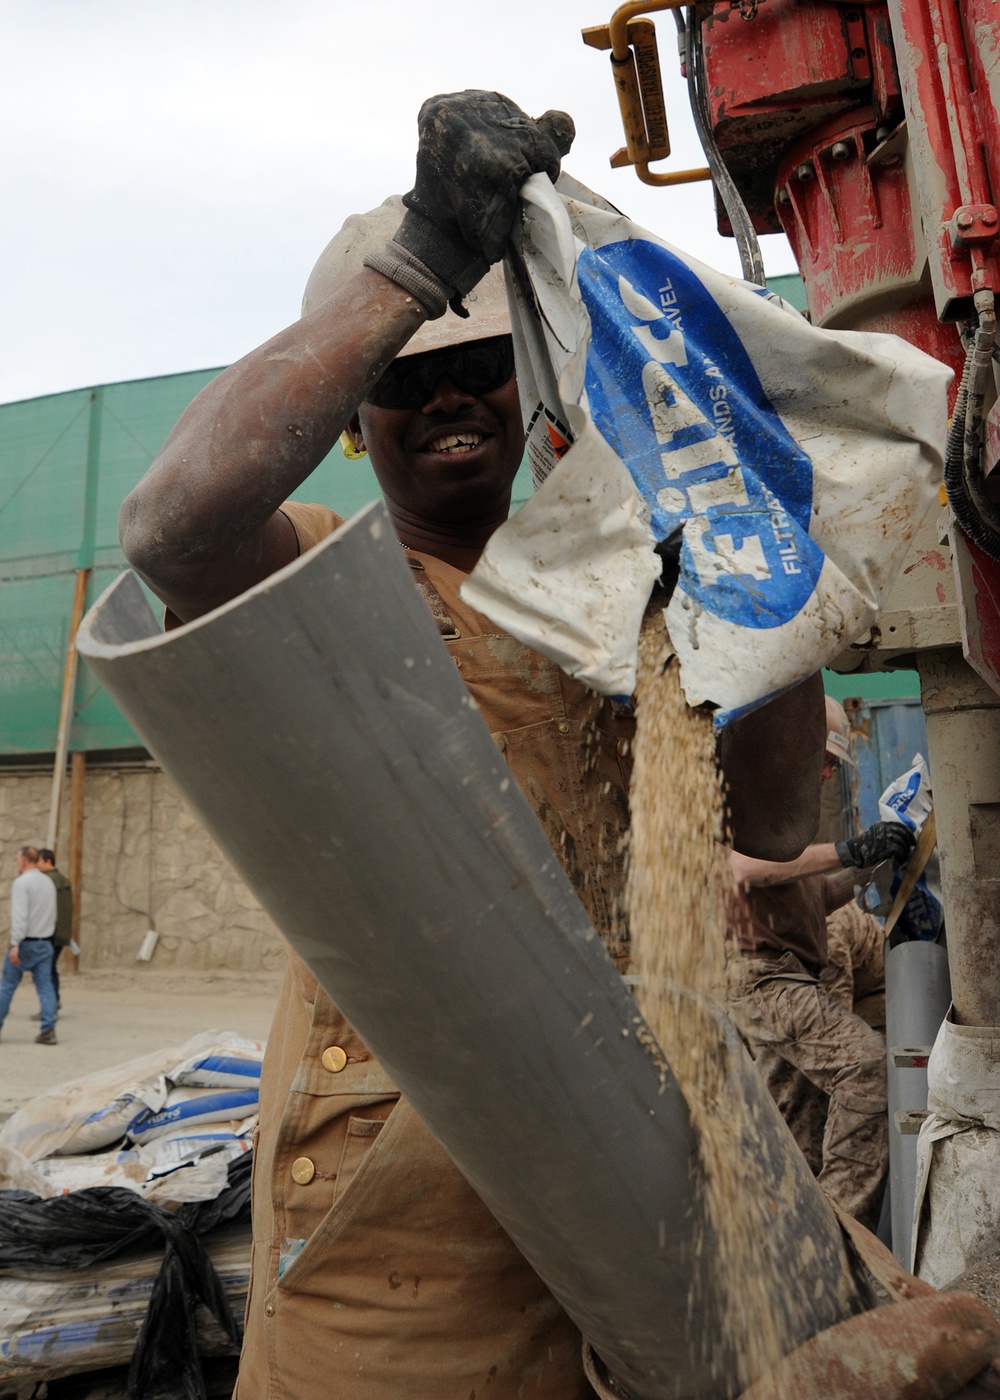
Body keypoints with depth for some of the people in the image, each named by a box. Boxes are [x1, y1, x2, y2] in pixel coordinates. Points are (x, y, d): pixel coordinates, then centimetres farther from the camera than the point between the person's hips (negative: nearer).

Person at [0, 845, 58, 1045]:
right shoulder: (49, 882, 11)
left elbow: (19, 915, -20)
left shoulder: (21, 882, -11)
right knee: (45, 986, 2)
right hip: (45, 943, 6)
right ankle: (48, 1030, -5)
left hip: (25, 943, -6)